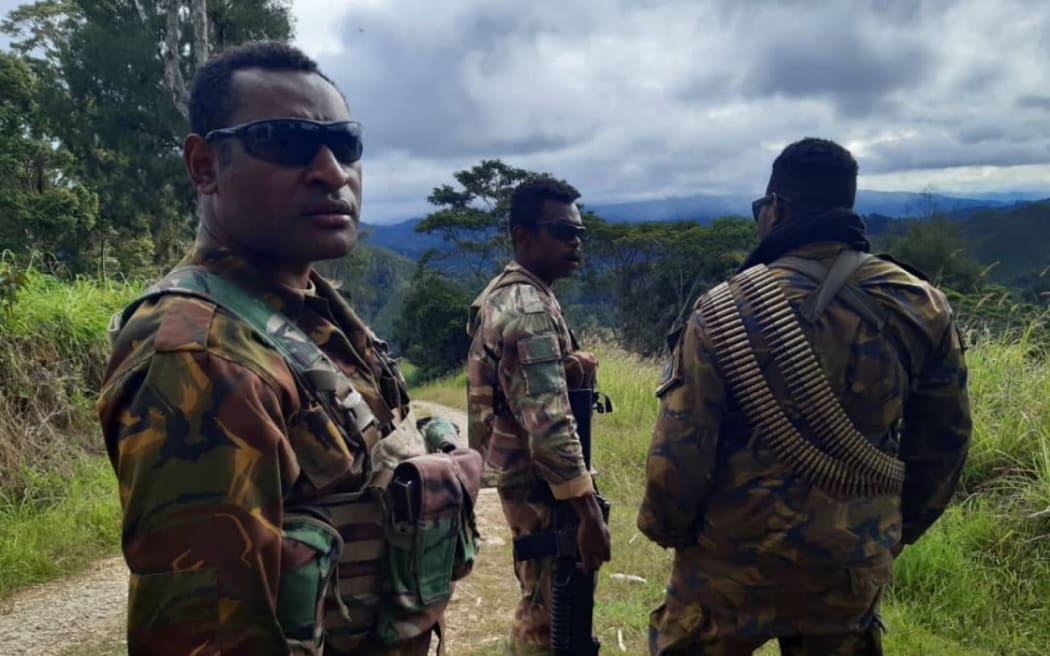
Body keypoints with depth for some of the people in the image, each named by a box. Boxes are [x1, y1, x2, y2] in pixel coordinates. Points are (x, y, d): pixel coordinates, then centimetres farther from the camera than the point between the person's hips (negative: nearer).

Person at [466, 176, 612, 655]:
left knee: (541, 600, 23)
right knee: (549, 608, 3)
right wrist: (589, 511, -25)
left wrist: (571, 365, -8)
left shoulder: (502, 293, 9)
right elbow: (548, 423, -28)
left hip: (517, 471, 10)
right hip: (540, 482, -10)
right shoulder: (529, 309, -22)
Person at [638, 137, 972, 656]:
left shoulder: (727, 312, -16)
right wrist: (900, 527, 20)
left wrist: (665, 526, 3)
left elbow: (681, 445, -15)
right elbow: (944, 440, 6)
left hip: (734, 558, -3)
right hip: (854, 563, 4)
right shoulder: (922, 308, -4)